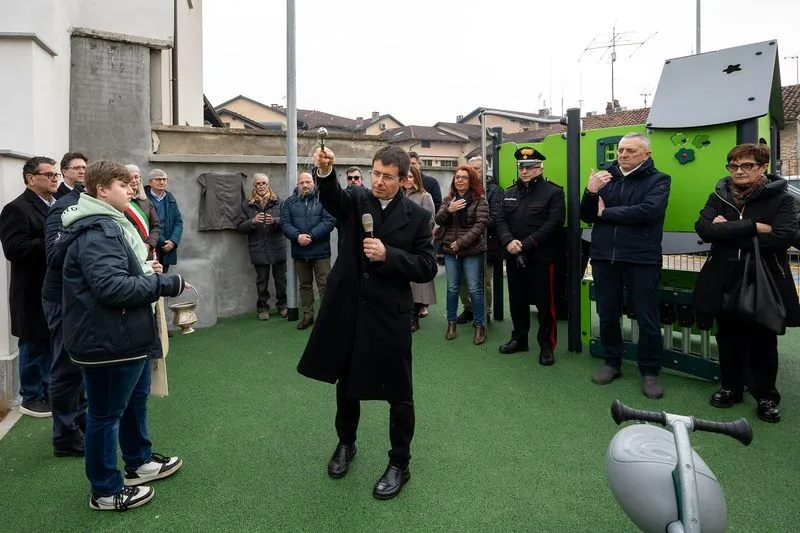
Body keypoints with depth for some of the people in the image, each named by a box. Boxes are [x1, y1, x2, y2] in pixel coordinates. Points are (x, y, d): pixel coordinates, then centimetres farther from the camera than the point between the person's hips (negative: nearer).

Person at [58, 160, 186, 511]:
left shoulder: (108, 225, 14)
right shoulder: (96, 232, -22)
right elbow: (112, 287, -31)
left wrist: (146, 271, 6)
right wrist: (167, 284, -22)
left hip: (125, 335, 11)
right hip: (107, 340, -11)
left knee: (135, 399, 24)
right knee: (106, 413, 5)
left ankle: (138, 463, 43)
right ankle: (106, 491, 22)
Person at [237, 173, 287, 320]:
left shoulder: (278, 202, 4)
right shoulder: (247, 204, 5)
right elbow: (241, 227, 1)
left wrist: (275, 220, -22)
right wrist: (253, 221, -18)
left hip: (277, 248, 0)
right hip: (258, 250, 0)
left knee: (280, 279, 8)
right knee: (262, 281, 8)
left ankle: (282, 305, 24)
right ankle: (262, 307, 22)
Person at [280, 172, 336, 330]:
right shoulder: (290, 202, 8)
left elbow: (329, 221, -12)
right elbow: (284, 223, -1)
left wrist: (311, 236, -20)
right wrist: (297, 236, -19)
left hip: (320, 250, -3)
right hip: (299, 251, 4)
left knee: (324, 285, 0)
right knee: (304, 285, 14)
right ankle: (307, 315, 25)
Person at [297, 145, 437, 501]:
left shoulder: (417, 216, -3)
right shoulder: (356, 200, 2)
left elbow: (427, 268, -8)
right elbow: (332, 197, -21)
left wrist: (388, 255, -20)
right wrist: (325, 171, -42)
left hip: (389, 314, -2)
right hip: (348, 308, 3)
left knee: (398, 392, 7)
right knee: (346, 382, 20)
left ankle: (399, 464, 28)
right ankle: (345, 443, 45)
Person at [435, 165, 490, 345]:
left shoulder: (480, 200, -4)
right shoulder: (448, 199, 9)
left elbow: (481, 224, -12)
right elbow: (438, 220, 2)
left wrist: (461, 242, -16)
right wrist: (448, 210, -18)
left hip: (473, 251, -4)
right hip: (450, 250, 4)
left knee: (474, 289, 1)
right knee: (452, 288, 11)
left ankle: (480, 325, 12)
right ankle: (451, 323, 23)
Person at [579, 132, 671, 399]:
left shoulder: (658, 180, 0)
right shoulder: (605, 177, 11)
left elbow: (648, 211, -19)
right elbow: (586, 217, 8)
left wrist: (605, 212, -9)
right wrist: (590, 192, -12)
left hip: (642, 259, -3)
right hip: (604, 257, 4)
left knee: (647, 319, 4)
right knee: (607, 315, 12)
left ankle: (649, 371, 19)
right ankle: (612, 363, 29)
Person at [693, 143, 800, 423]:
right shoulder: (719, 196, 4)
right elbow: (703, 227, -14)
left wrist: (728, 232, -17)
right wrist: (753, 227, -20)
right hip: (725, 280, 2)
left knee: (762, 340, 9)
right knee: (729, 336, 13)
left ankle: (766, 396, 25)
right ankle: (730, 387, 29)